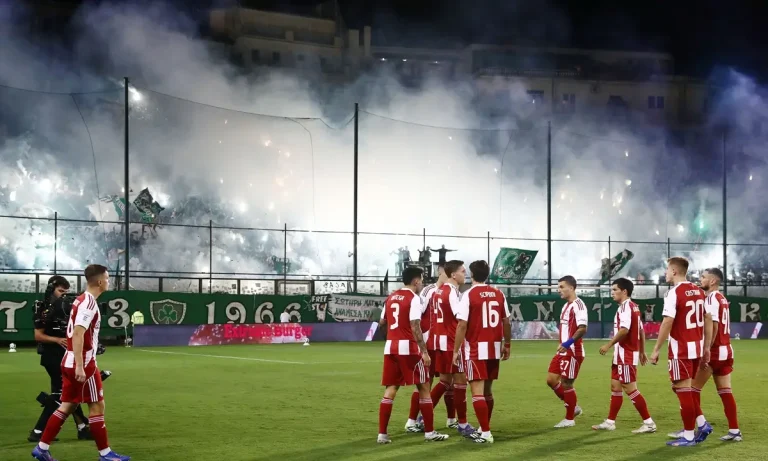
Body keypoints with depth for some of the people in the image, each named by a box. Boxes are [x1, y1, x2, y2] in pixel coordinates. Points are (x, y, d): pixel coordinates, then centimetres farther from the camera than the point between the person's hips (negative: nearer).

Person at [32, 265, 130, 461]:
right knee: (97, 406, -1)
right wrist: (80, 366, -28)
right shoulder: (89, 302, -16)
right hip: (83, 363, -9)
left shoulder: (82, 300, 14)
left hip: (71, 362, 9)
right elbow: (77, 334, -24)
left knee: (67, 406, 12)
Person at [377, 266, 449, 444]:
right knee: (424, 387, 5)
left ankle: (382, 434, 2)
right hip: (408, 348, -7)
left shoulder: (391, 298, 13)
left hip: (390, 347, 7)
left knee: (390, 389, 7)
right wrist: (425, 352, -16)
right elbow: (415, 327, -17)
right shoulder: (414, 298, -9)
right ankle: (429, 432, 7)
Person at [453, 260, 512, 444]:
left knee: (477, 391, -4)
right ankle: (484, 428, 26)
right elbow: (506, 322, 8)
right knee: (487, 390, 17)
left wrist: (456, 350, -7)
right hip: (494, 348, 5)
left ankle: (485, 433, -8)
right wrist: (507, 345, 20)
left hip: (475, 349, -5)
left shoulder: (468, 295, -8)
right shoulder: (499, 294, 6)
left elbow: (462, 325, -13)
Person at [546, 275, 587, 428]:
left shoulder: (578, 305, -16)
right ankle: (573, 407, 22)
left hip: (572, 351, -10)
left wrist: (568, 343, -31)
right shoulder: (566, 305, 15)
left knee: (566, 383, -2)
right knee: (551, 380, 8)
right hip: (563, 351, 10)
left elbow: (582, 329, -25)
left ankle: (569, 419, 11)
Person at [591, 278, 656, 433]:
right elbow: (641, 331, 19)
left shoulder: (626, 307, -16)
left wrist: (608, 345, -23)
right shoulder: (633, 307, 15)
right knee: (615, 386, 13)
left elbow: (624, 330, -28)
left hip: (626, 355, -11)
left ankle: (648, 423, -7)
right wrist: (642, 352, 23)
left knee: (630, 389, -9)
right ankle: (610, 422, 17)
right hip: (622, 355, 11)